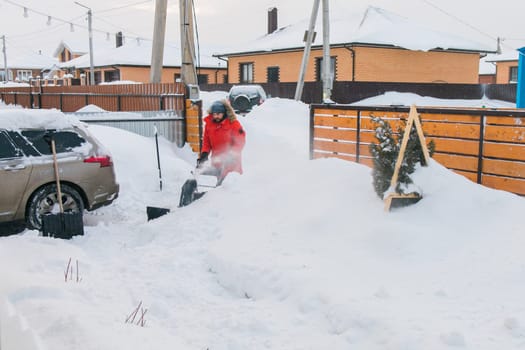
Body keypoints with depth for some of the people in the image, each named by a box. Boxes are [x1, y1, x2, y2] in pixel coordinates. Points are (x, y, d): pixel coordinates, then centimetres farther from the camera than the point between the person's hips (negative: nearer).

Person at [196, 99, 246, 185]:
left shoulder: (233, 123, -10)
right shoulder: (209, 123, 4)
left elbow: (240, 142, -10)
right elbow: (206, 141, 11)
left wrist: (231, 154, -20)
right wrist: (204, 154, -3)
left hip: (231, 162, -4)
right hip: (216, 161, 4)